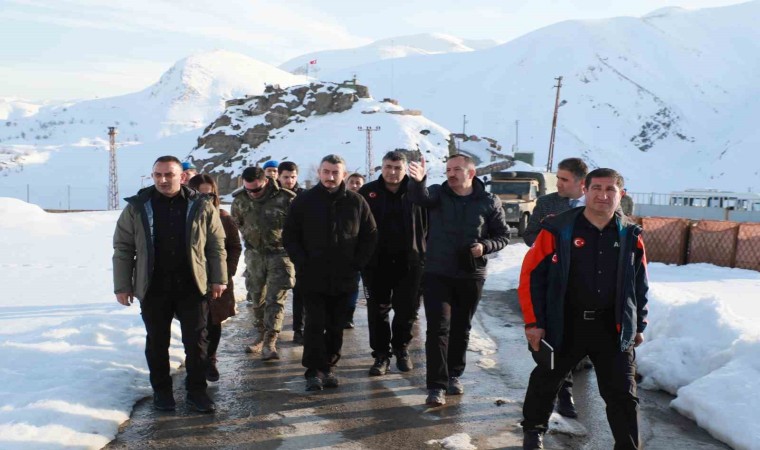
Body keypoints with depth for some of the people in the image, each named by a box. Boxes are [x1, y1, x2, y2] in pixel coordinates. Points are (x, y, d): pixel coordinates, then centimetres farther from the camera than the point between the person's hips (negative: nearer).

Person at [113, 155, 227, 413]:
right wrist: (122, 285, 0)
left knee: (196, 341, 5)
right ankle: (161, 390, 28)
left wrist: (218, 279, 0)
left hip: (193, 287, 0)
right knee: (157, 342, 12)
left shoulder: (201, 206, -1)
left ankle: (196, 390, 20)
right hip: (153, 289, 1)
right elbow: (122, 249, 3)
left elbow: (217, 246, 4)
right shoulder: (137, 208, 0)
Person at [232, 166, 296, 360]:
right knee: (257, 298, 13)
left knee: (275, 299, -7)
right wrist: (249, 237, 14)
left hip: (280, 254, -4)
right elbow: (237, 223, 16)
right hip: (254, 255, 4)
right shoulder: (240, 201, -4)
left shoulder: (286, 198, -18)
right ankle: (260, 335, 28)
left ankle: (270, 342, -4)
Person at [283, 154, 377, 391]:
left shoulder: (356, 202, 1)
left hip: (344, 278, 2)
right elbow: (289, 236, 3)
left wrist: (357, 264, -1)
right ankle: (314, 370, 9)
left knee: (336, 327, 10)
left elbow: (370, 236, 7)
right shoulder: (304, 201, -1)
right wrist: (302, 263, -6)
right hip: (313, 277, -1)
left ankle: (329, 367, 24)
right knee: (315, 325, -1)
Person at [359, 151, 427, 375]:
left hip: (409, 262, 0)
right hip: (377, 262, 0)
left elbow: (427, 226, 2)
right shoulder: (368, 192, -1)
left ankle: (401, 350, 30)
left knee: (406, 310, 11)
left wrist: (423, 254, -3)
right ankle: (381, 354, 19)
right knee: (378, 311, 6)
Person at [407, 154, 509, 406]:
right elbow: (419, 197, -25)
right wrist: (417, 180, -48)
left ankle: (453, 375, 33)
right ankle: (436, 386, 0)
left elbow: (503, 235, 5)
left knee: (461, 328, 14)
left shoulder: (489, 202, -1)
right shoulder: (438, 193, -2)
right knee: (438, 328, -5)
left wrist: (485, 246, -16)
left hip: (471, 275, 1)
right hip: (437, 274, -1)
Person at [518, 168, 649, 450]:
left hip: (613, 328, 2)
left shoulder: (631, 236, 1)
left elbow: (639, 285, 13)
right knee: (545, 381, 16)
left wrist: (639, 325, 14)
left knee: (623, 394, 5)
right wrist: (533, 322, -10)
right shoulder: (558, 230, -11)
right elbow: (531, 277, -9)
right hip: (563, 325, -1)